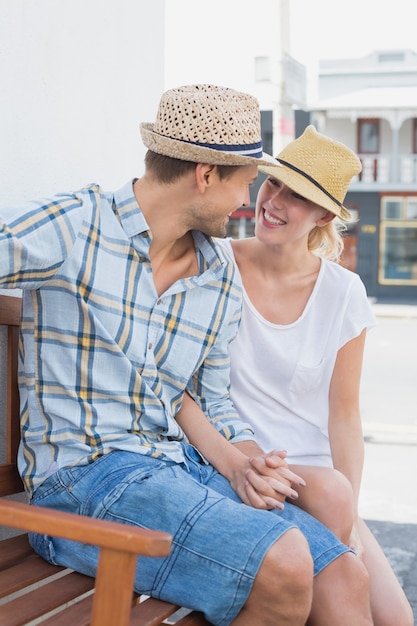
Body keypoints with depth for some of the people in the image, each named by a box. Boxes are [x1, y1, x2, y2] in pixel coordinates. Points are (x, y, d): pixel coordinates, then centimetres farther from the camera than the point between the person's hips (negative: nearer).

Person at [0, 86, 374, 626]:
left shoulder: (223, 280, 13)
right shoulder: (72, 227, -7)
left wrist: (250, 459, -2)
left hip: (181, 466, 6)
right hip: (83, 474, -6)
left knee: (343, 579, -13)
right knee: (282, 564, -26)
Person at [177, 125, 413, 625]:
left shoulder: (342, 292, 1)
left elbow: (343, 414, 2)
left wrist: (350, 515, -9)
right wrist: (233, 463, -24)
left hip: (316, 476, 2)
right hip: (229, 470, -2)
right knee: (329, 491, -31)